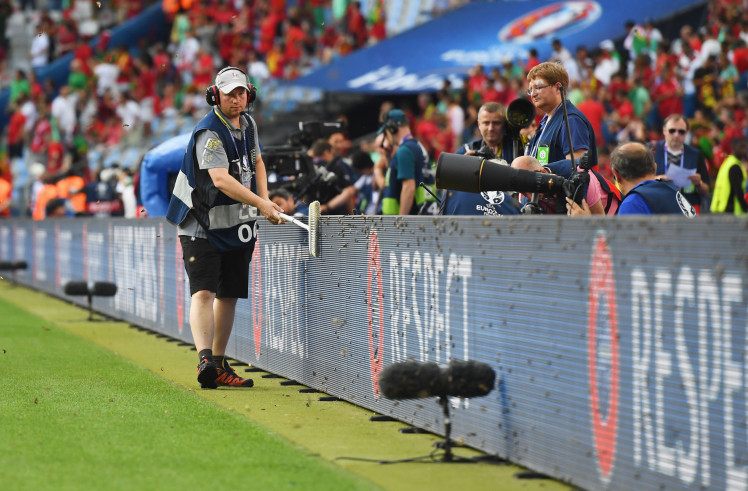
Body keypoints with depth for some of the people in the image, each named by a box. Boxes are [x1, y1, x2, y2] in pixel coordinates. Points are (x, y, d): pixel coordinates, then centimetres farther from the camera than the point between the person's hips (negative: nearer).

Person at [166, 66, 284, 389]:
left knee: (229, 295, 11)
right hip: (202, 226, -8)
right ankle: (204, 360, -33)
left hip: (238, 225, 8)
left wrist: (266, 200, 7)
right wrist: (260, 204, -41)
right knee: (203, 292, -19)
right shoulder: (209, 132, -21)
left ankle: (219, 365, 19)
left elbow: (256, 161, 23)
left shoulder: (247, 124, 6)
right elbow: (220, 180, -33)